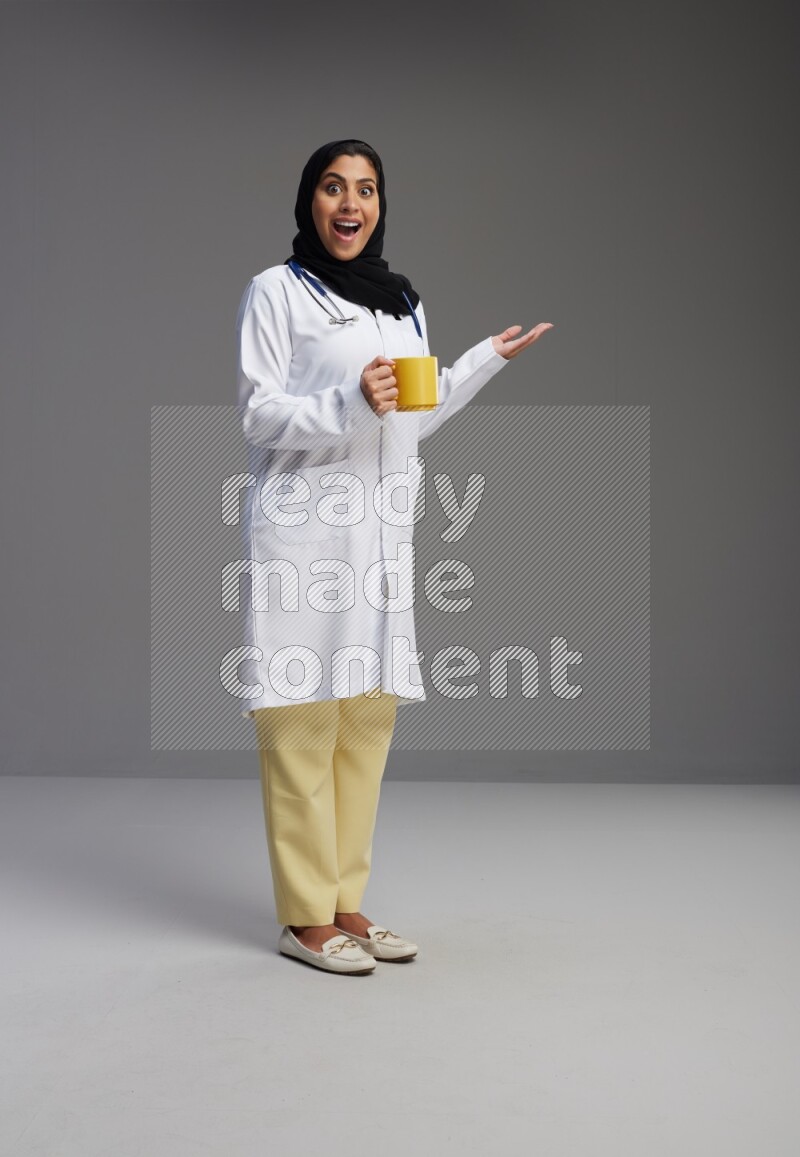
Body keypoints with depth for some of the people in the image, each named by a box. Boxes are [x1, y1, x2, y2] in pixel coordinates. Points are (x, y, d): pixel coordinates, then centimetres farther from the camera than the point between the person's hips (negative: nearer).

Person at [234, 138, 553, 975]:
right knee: (303, 722, -7)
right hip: (304, 529, -6)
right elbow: (258, 414, -6)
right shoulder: (277, 291, 0)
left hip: (382, 531, 6)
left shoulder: (403, 302, 19)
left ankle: (345, 905, 13)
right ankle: (304, 918, 1)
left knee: (368, 718, 5)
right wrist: (350, 405, -20)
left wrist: (490, 359, 21)